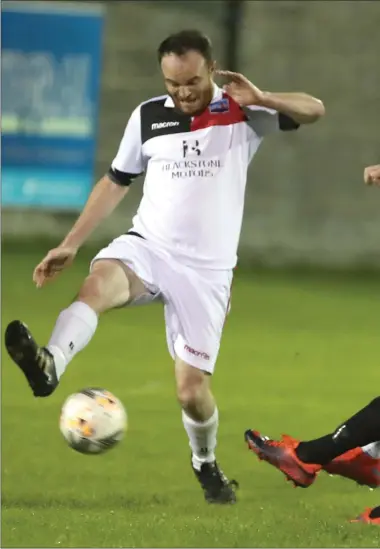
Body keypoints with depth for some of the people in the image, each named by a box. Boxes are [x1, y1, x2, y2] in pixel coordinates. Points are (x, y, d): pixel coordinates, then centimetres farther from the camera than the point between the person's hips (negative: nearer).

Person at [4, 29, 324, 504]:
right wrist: (69, 245, 11)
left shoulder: (242, 114, 0)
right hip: (147, 248, 1)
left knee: (192, 386, -4)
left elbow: (314, 110, -7)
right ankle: (49, 365, -57)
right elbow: (115, 182, 15)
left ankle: (206, 463, 26)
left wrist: (260, 99, -24)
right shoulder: (147, 117, 5)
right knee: (100, 281, -35)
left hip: (206, 269, -1)